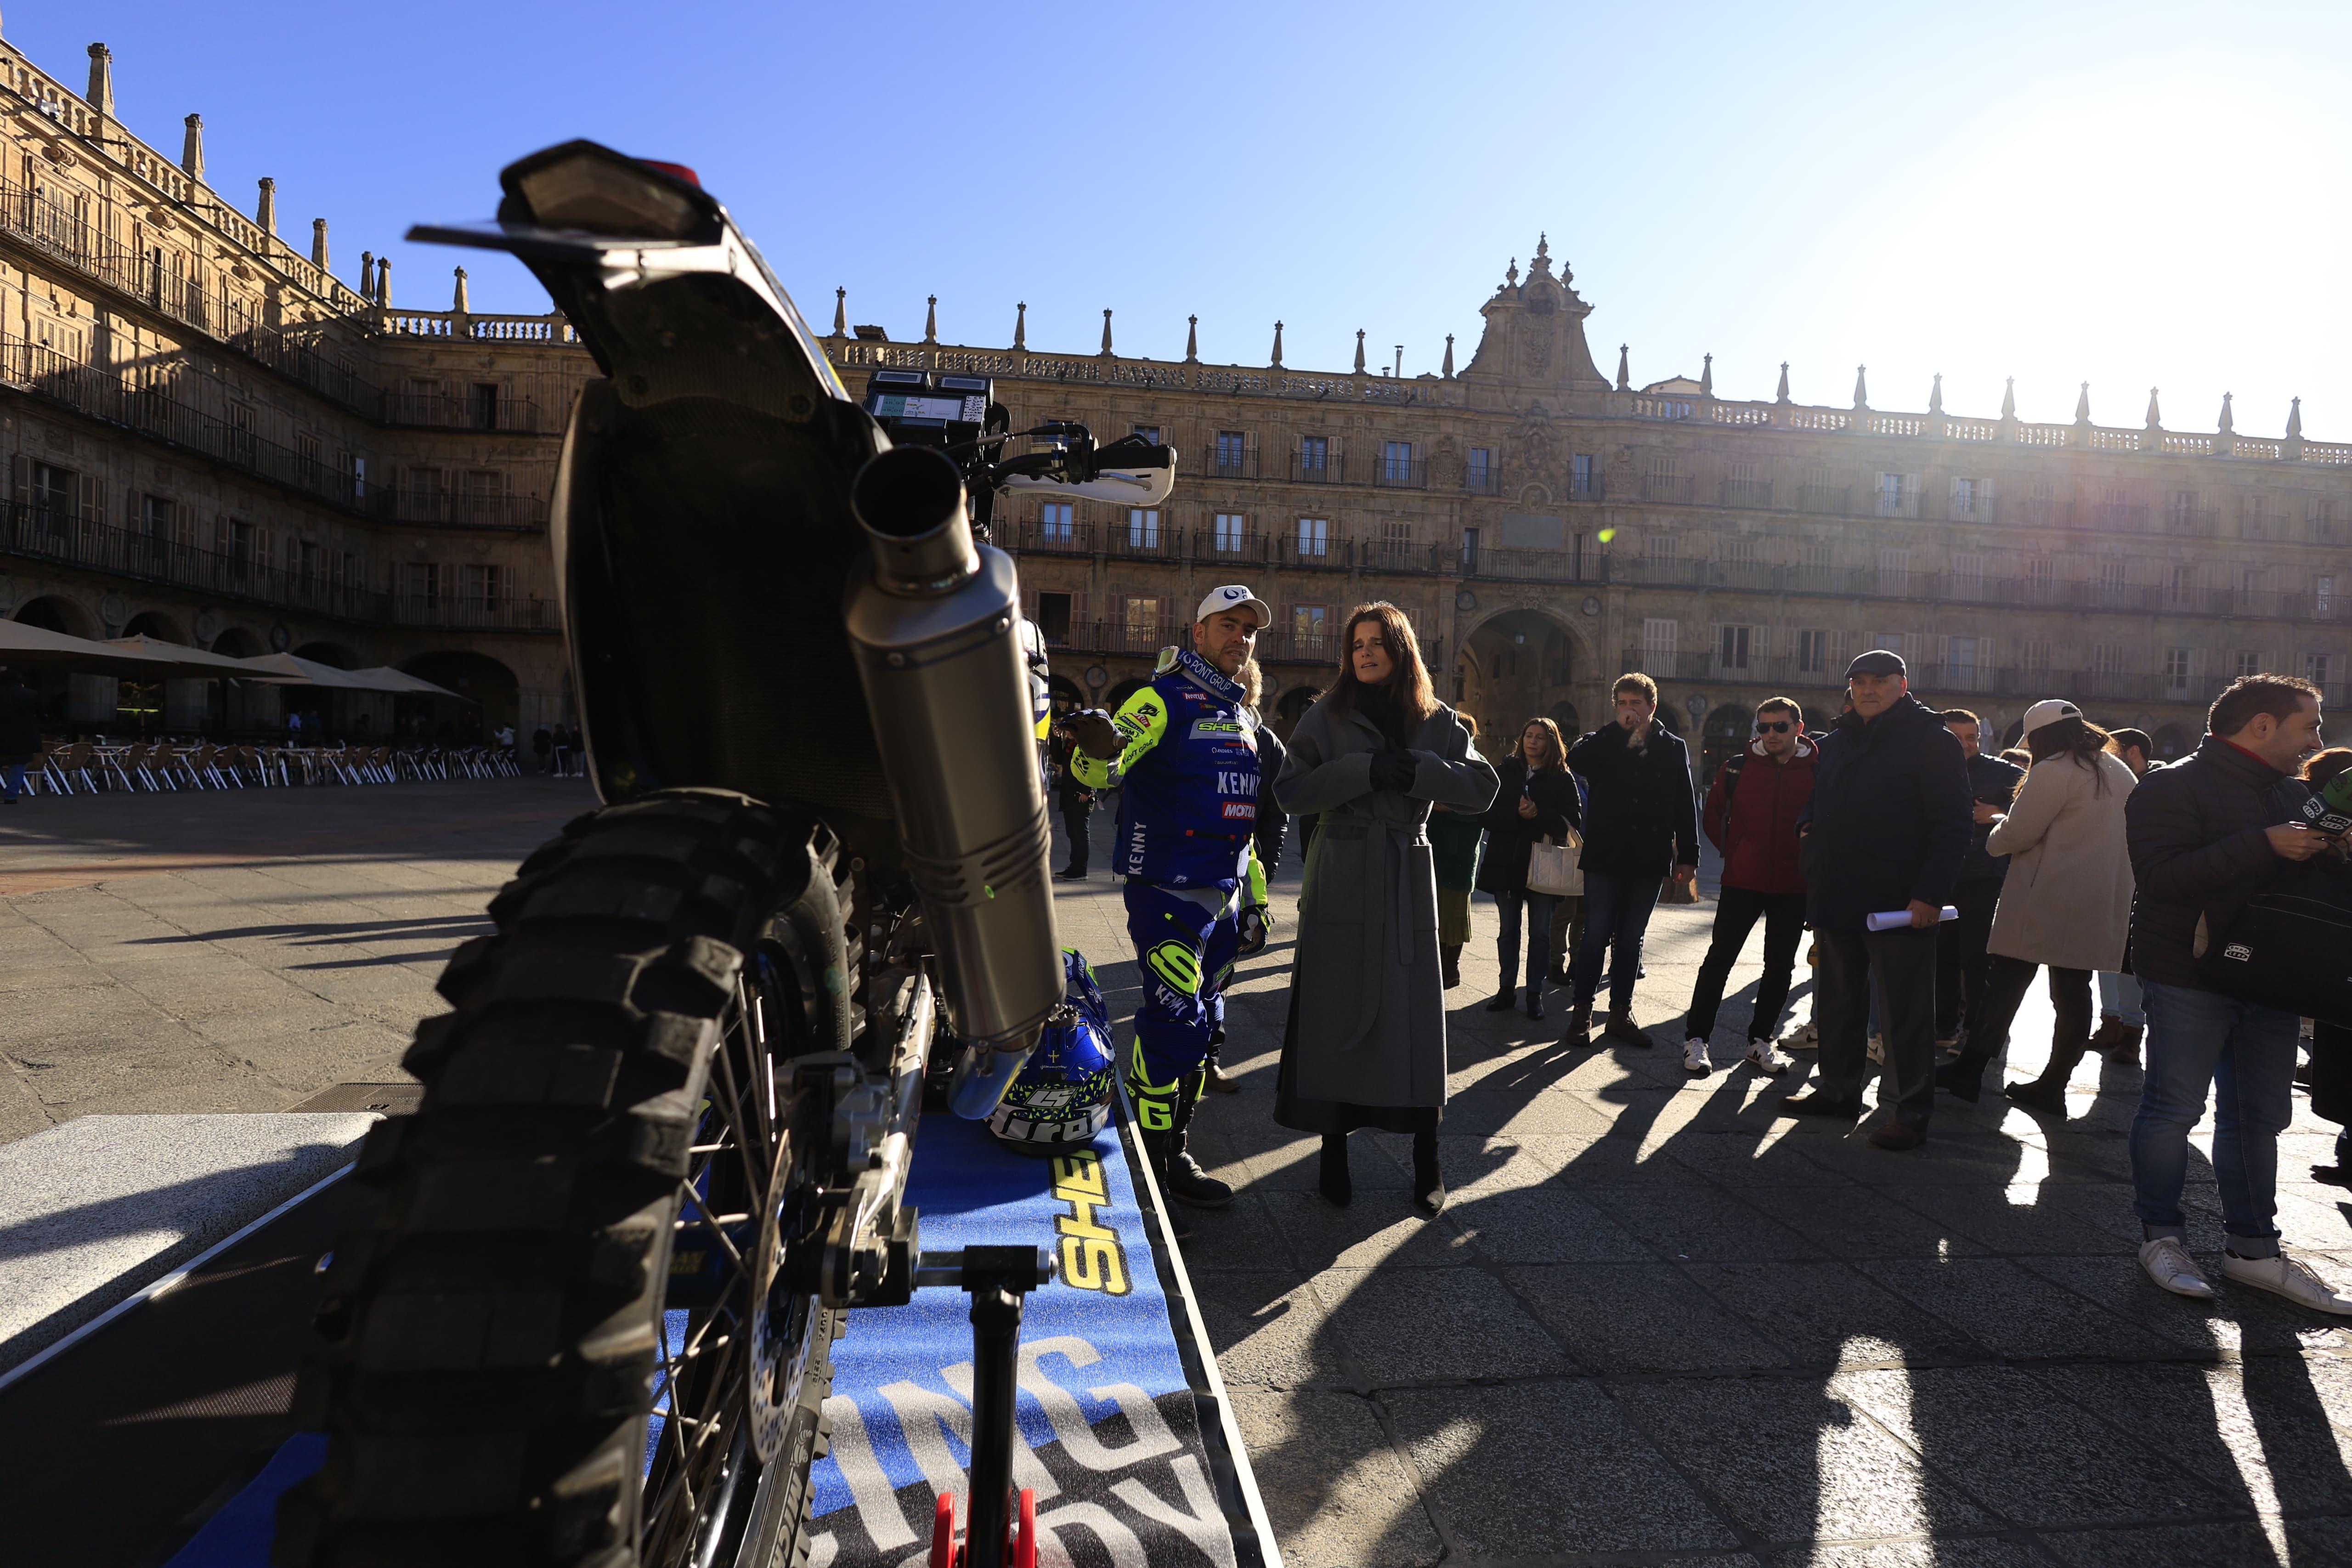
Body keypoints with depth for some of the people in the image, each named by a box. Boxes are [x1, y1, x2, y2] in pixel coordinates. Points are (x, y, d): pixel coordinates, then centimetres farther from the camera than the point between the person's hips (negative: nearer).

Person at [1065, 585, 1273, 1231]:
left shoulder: (1244, 716, 17)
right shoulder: (1165, 698, -7)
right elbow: (1102, 769, -23)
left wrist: (1254, 893, 23)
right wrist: (1100, 749, -47)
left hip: (1224, 893, 8)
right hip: (1167, 887, -8)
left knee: (1200, 1025, 12)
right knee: (1173, 1021, -11)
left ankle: (1175, 1154, 24)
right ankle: (1145, 1169, 1)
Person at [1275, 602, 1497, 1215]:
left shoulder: (1438, 721, 8)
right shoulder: (1328, 716, 3)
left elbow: (1482, 788, 0)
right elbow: (1292, 789, -7)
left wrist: (1418, 773, -15)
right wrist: (1365, 771, -17)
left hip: (1409, 880, 1)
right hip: (1341, 881, -1)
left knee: (1416, 1016, 2)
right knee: (1335, 1014, -1)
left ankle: (1427, 1161, 13)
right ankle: (1334, 1153, 11)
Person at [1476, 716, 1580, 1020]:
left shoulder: (1562, 779, 1)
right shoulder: (1504, 772, 4)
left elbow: (1572, 822, -8)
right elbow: (1489, 815, -4)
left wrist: (1538, 814, -22)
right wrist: (1517, 814, -21)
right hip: (1506, 862, 2)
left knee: (1540, 933, 3)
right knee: (1508, 930, 10)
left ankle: (1535, 993, 12)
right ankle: (1507, 990, 19)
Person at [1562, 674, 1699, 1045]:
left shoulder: (1673, 748, 8)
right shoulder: (1605, 742, 2)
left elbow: (1685, 806, 8)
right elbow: (1576, 760, -22)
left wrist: (1688, 856, 3)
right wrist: (1621, 730, -19)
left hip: (1649, 861, 2)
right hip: (1605, 857, -2)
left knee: (1631, 940, 10)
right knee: (1596, 936, 0)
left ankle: (1620, 1014, 19)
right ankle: (1582, 1013, 8)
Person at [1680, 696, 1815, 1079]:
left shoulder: (1818, 771, -4)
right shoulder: (1737, 768, -2)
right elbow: (1713, 818, 9)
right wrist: (1735, 854, 4)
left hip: (1794, 887, 1)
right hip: (1742, 881, -1)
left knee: (1780, 966, 10)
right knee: (1719, 959, -1)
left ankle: (1761, 1040, 24)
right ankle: (1696, 1039, 6)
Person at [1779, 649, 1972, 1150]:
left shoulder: (1931, 741, -7)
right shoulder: (1837, 740, 14)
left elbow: (1951, 826, -13)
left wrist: (1931, 894, -19)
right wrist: (1808, 827, 5)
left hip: (1899, 904, -7)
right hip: (1837, 899, 7)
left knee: (1904, 1013, -1)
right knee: (1837, 1001, 16)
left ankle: (1912, 1114, 8)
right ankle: (1837, 1090, 29)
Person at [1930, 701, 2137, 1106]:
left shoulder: (2053, 771, -13)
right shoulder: (2120, 773, 14)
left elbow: (2017, 834, -14)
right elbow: (2098, 834, 22)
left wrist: (1996, 828, 7)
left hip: (2046, 902, -7)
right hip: (2098, 909, 7)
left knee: (2005, 984, -1)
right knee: (2073, 992, 8)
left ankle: (1969, 1071, 3)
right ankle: (2052, 1085, 12)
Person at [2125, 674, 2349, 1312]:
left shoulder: (2295, 795, 16)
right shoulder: (2174, 787, -10)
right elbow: (2163, 878, -23)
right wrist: (2265, 846, -27)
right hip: (2189, 978, -8)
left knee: (2259, 1116, 11)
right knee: (2173, 1109, 0)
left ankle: (2253, 1249, 21)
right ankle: (2162, 1237, 12)